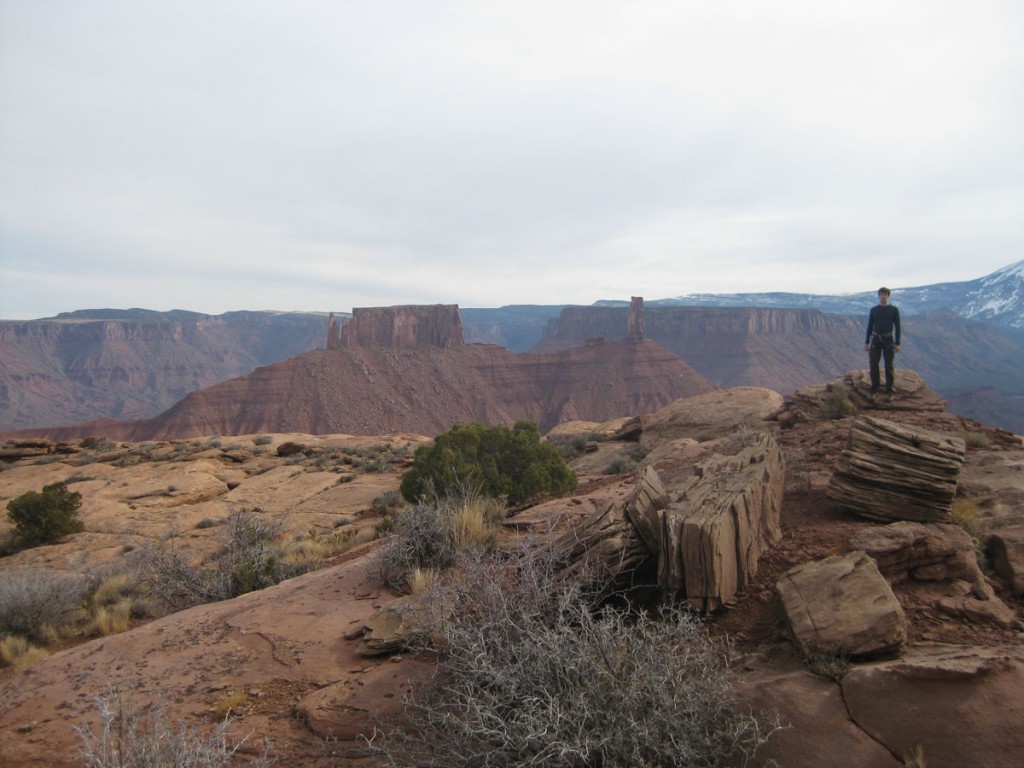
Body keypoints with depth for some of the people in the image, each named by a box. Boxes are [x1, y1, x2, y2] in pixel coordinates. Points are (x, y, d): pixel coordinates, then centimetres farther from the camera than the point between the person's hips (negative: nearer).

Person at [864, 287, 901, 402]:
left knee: (888, 366, -2)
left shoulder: (894, 310, 0)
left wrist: (897, 344, -7)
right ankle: (874, 390, 6)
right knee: (873, 365, -5)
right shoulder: (873, 310, 5)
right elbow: (869, 326, 8)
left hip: (888, 340, -1)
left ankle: (889, 392, 7)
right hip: (875, 340, 2)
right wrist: (866, 342, 4)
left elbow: (897, 327, -1)